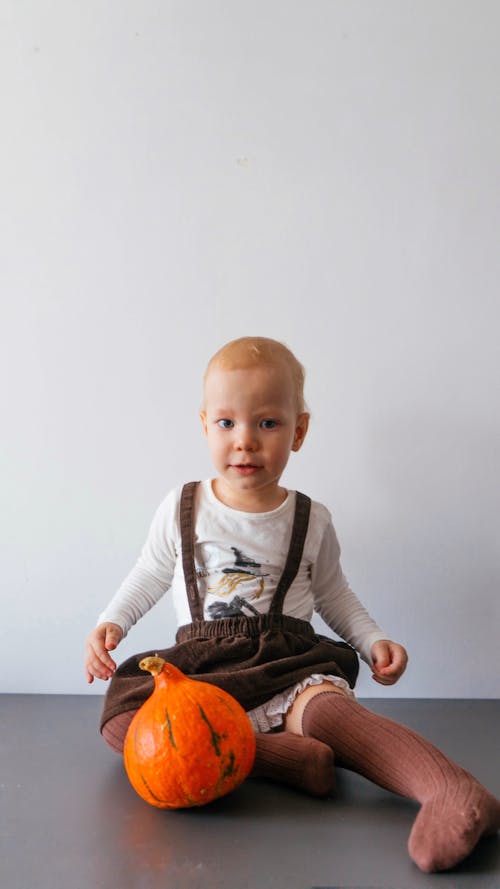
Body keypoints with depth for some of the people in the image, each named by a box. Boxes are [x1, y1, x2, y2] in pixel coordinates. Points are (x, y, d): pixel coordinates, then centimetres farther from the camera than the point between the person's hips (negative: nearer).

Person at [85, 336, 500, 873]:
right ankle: (280, 756, -34)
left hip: (289, 665, -1)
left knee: (329, 706, -37)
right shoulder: (180, 510, 5)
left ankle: (454, 792, -55)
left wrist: (373, 641, 2)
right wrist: (111, 623, 3)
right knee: (119, 718, -27)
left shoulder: (311, 522, 5)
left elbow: (332, 595, 18)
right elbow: (149, 577, 19)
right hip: (200, 667, 2)